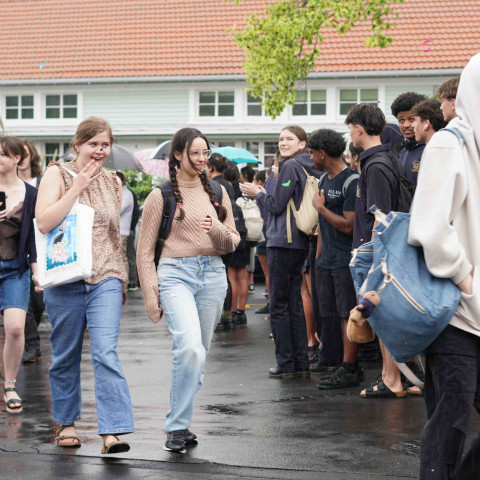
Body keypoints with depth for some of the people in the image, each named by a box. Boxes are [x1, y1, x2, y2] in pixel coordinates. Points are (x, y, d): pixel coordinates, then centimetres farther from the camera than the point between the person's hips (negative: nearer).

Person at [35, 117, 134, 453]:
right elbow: (44, 222, -16)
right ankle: (67, 422, 26)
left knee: (106, 352, -12)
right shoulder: (58, 175, -1)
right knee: (65, 355, 9)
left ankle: (112, 431, -17)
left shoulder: (112, 182, 11)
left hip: (105, 278, 2)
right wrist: (77, 187, -15)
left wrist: (122, 279, 22)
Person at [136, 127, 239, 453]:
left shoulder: (217, 192, 13)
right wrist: (150, 294, -2)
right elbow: (145, 251, 5)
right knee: (190, 347, -23)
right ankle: (178, 426, -14)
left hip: (213, 275, 4)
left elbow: (233, 243, 14)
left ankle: (180, 423, 20)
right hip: (175, 273, -4)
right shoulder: (161, 196, 2)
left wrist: (218, 231, -9)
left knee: (198, 353, 6)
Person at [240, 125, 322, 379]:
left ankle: (286, 364, -1)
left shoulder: (290, 166, -12)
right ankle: (301, 363, 13)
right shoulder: (309, 168, 14)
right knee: (294, 303, 12)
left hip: (282, 242, -9)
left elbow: (276, 205, -12)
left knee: (279, 304, -3)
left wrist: (257, 193, 5)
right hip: (300, 243, 9)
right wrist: (264, 194, 21)